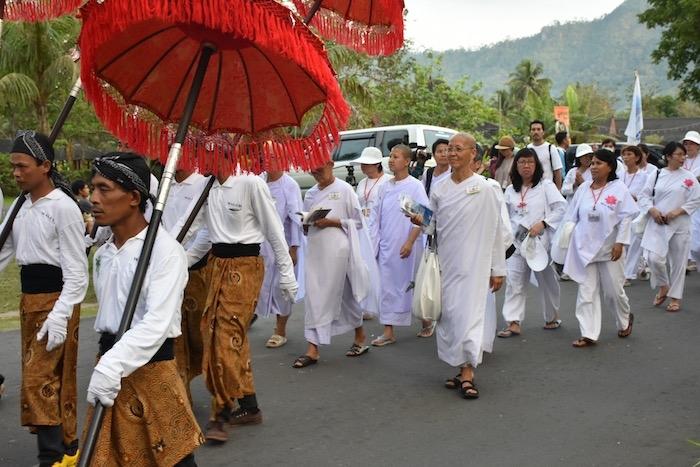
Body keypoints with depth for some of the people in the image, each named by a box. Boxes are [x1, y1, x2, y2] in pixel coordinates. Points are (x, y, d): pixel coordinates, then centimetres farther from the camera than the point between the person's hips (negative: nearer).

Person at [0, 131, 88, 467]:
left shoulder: (64, 207, -14)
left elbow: (76, 270, -16)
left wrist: (59, 315, -23)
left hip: (55, 299, -8)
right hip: (29, 299, 8)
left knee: (40, 379, -8)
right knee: (54, 378, 15)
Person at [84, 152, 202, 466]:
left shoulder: (165, 249, -15)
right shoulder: (103, 253, 9)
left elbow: (157, 323, -23)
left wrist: (113, 365, -30)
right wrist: (105, 363, 14)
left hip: (151, 369, -7)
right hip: (109, 367, 7)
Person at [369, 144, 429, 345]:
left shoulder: (415, 186, -8)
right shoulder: (385, 186, 8)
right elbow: (376, 213, 13)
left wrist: (410, 242, -17)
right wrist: (376, 241, 8)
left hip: (406, 246, -5)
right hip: (386, 246, 5)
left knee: (412, 284, 7)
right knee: (388, 287, 5)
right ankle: (388, 332, 10)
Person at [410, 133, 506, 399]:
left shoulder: (485, 189, -3)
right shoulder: (439, 190, 9)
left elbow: (495, 231, -2)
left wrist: (498, 269, -2)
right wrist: (421, 222, -7)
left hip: (473, 263, -5)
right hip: (446, 262, 5)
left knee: (470, 314, -9)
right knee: (448, 315, 7)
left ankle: (468, 373, -3)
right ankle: (463, 369, 20)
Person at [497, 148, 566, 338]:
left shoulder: (546, 186, -3)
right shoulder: (510, 190, 10)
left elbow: (561, 207, -10)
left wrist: (542, 224, -19)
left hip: (540, 241, -3)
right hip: (516, 242, 3)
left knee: (546, 280, 12)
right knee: (514, 281, -4)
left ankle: (552, 316, 31)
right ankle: (513, 323, -3)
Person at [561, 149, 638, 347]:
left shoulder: (619, 189, -7)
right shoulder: (583, 188, 3)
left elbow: (626, 218, -7)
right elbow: (572, 215, 8)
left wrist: (620, 243, -12)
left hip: (609, 248, -3)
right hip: (585, 247, 3)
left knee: (613, 290, 9)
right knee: (586, 291, 1)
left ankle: (625, 319, 39)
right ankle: (588, 334, 6)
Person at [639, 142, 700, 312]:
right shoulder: (656, 175, 3)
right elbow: (644, 196, 6)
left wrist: (677, 211, -12)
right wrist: (652, 210, -11)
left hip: (680, 225, 0)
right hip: (657, 223, 0)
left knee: (678, 261, 4)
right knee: (654, 258, -11)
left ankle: (675, 297, 20)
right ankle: (663, 287, 17)